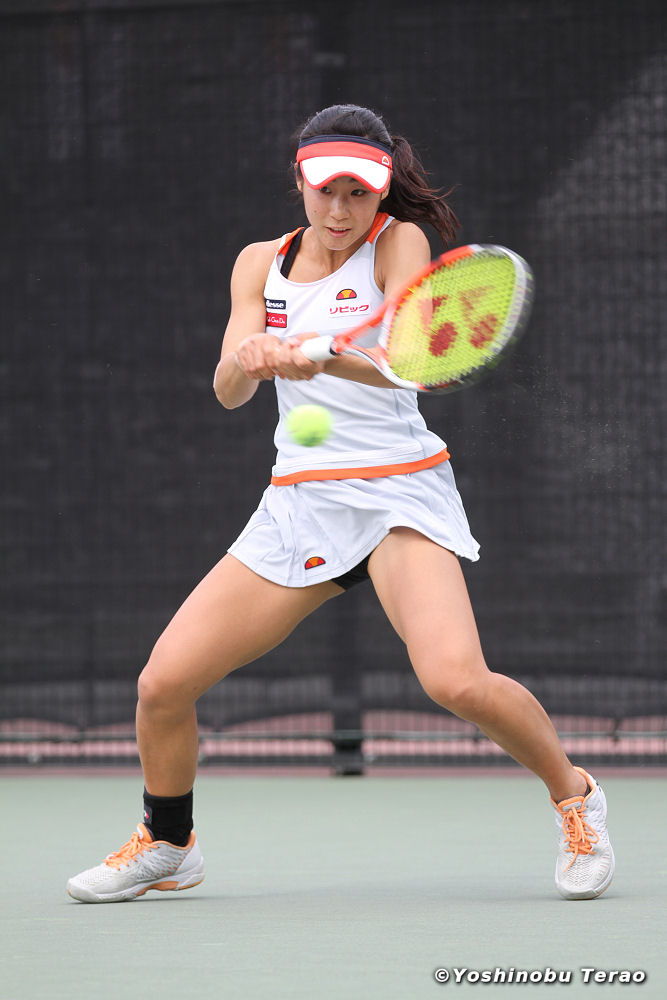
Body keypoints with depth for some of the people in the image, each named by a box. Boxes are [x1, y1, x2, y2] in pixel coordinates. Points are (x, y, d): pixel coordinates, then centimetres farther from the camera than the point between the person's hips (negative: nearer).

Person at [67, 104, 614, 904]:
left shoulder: (399, 243, -6)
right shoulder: (262, 264, 8)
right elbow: (228, 390, -5)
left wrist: (319, 353, -43)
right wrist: (249, 359, -29)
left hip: (397, 493, -5)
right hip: (298, 501, 5)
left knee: (457, 680, -28)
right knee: (163, 683, -3)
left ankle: (572, 795, 0)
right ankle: (166, 845, 24)